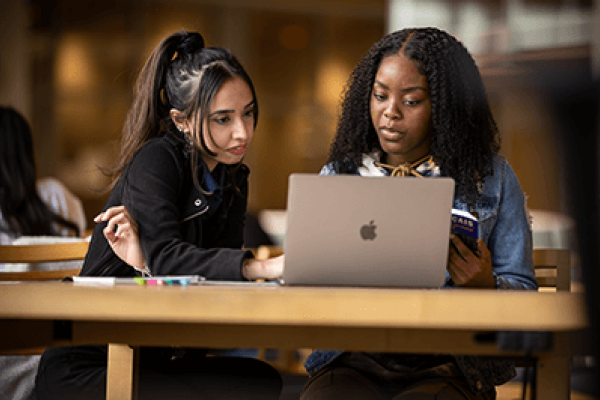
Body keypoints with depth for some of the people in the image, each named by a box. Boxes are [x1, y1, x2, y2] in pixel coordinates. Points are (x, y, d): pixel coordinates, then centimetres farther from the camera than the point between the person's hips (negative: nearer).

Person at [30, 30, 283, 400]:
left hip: (162, 360, 7)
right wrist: (262, 266, -42)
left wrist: (147, 263, -24)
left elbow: (222, 272, -4)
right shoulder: (156, 161, -12)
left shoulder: (234, 179, 10)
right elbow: (165, 256, -28)